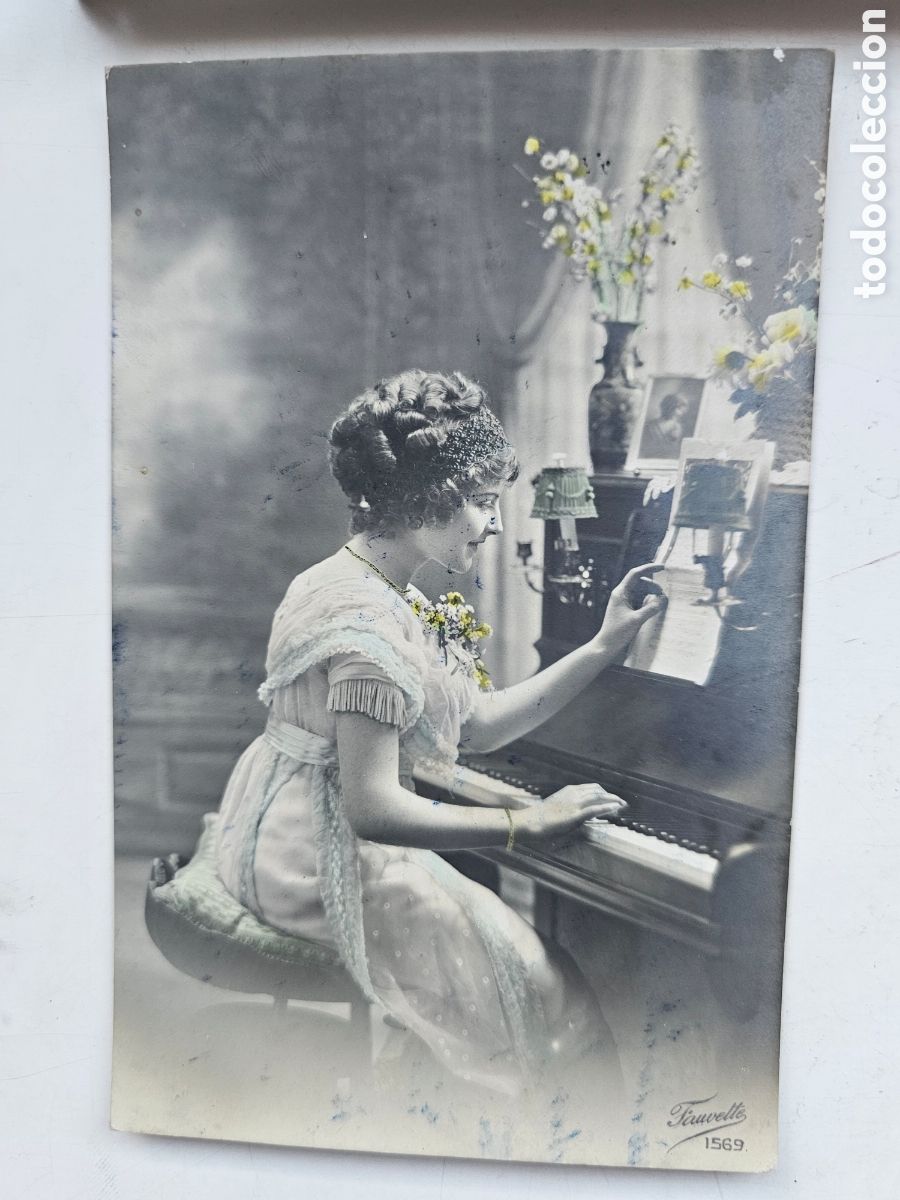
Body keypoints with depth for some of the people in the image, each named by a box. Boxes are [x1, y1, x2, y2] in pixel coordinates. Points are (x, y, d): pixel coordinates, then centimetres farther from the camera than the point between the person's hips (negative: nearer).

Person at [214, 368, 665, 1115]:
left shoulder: (391, 596, 7)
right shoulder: (368, 623, -25)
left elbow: (482, 723, 4)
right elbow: (373, 808, -27)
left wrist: (607, 644, 3)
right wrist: (529, 824, -19)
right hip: (312, 863, -9)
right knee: (522, 972, 0)